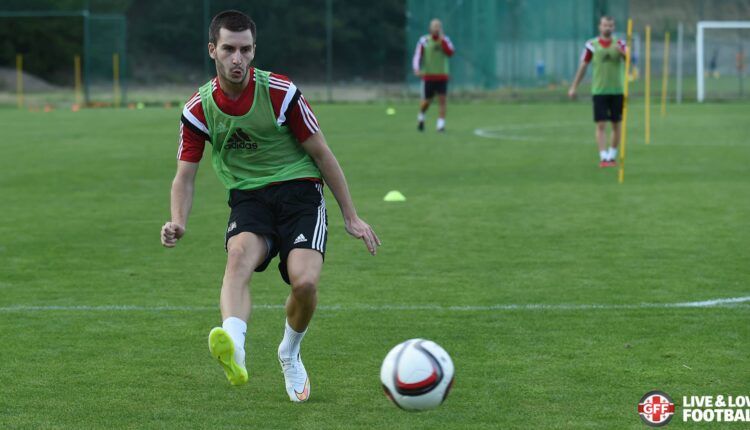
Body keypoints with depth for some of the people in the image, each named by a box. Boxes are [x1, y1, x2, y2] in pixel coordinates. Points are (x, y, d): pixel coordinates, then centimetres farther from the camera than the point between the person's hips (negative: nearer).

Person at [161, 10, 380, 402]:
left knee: (305, 282, -24)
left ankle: (290, 355, 10)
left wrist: (351, 217, 1)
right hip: (248, 197, 1)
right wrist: (178, 223, -17)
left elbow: (321, 154, -1)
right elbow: (185, 176, 4)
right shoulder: (198, 109, -3)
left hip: (299, 190, -1)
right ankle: (234, 350, -59)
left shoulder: (280, 93, -10)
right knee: (239, 254, -34)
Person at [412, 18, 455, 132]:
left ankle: (441, 124, -8)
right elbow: (417, 56, -4)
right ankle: (421, 117, 33)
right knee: (427, 101, 4)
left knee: (442, 99, -10)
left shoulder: (445, 40, 3)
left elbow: (450, 53, -12)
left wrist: (442, 40, -16)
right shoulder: (424, 41, -1)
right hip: (428, 76, -1)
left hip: (442, 76, 1)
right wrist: (417, 69, -20)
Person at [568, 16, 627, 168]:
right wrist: (574, 87, 7)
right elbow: (583, 67, 8)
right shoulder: (592, 45, 3)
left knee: (616, 125, 6)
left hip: (617, 90, 1)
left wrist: (621, 52, -32)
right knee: (601, 125, -8)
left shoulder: (619, 43, 4)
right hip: (599, 91, -1)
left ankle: (612, 156, 20)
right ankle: (603, 158, -9)